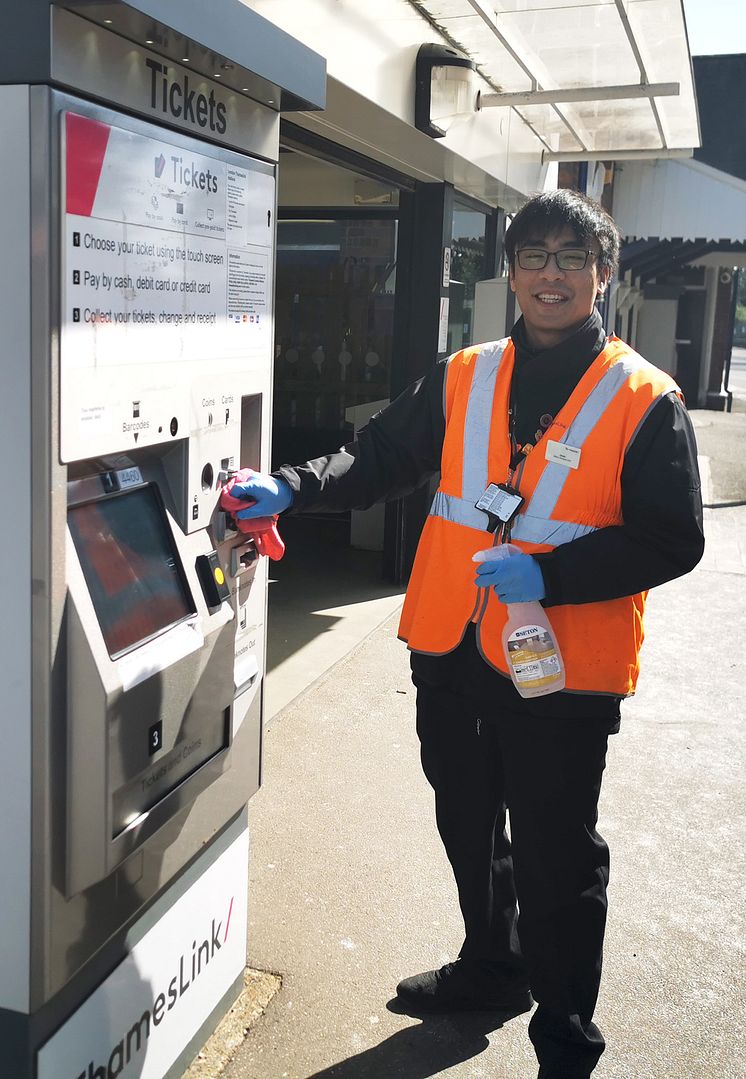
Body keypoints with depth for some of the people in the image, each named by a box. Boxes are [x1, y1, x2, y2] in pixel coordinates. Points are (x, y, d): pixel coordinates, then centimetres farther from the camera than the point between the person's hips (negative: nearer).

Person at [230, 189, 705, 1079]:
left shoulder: (644, 399, -7)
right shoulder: (464, 378, 6)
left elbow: (671, 539, -11)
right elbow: (382, 456, 6)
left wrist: (549, 575, -23)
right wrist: (295, 488, -12)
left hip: (564, 671, -5)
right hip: (451, 655, 5)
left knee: (555, 858, 7)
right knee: (468, 830, 22)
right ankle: (492, 970, 48)